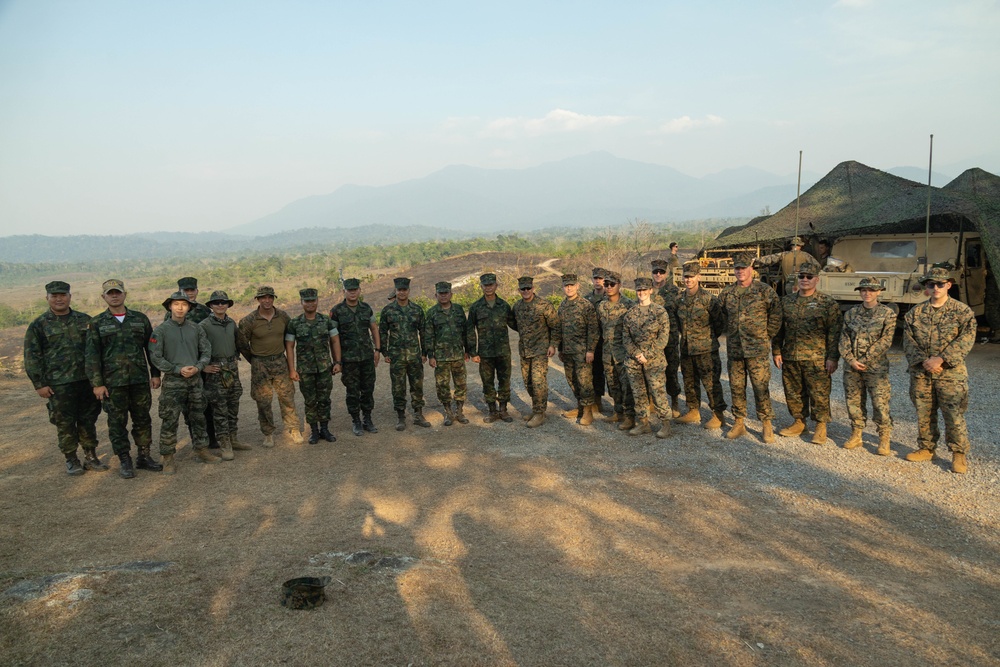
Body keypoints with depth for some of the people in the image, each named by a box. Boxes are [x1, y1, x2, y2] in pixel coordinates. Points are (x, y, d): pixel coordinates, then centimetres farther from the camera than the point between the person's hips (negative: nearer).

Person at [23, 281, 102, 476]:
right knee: (65, 424, 3)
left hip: (86, 380, 3)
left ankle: (91, 457, 20)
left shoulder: (85, 320, 9)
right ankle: (71, 460, 15)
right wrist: (39, 384, -7)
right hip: (58, 384, -3)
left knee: (88, 421, 9)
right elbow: (32, 357, -1)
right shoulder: (38, 325, 0)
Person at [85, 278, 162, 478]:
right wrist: (96, 383, -7)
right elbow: (92, 355, -1)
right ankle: (124, 461, 14)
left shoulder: (140, 319, 8)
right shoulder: (97, 323, 2)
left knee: (143, 419, 8)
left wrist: (155, 374, 6)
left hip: (140, 380, 2)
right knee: (117, 422, 4)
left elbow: (151, 348, 11)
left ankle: (144, 456, 20)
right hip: (112, 383, -2)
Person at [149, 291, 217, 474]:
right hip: (172, 382, -4)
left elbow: (206, 352, 7)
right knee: (169, 421, -1)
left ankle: (201, 450, 26)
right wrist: (178, 369, -14)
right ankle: (168, 458, 8)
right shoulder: (161, 330, -5)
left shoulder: (196, 329, 5)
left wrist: (197, 367, -11)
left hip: (195, 380, 4)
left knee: (199, 418, 13)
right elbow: (155, 357, -7)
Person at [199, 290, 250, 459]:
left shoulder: (232, 323, 8)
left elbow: (241, 343, 18)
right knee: (219, 410, -2)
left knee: (233, 407, 13)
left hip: (233, 370, 6)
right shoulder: (204, 326, -10)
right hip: (215, 372, -6)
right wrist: (203, 367, -14)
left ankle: (234, 439, 24)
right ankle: (224, 445, 4)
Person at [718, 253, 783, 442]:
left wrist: (766, 336, 0)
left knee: (761, 387, -2)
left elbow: (776, 315, 0)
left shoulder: (765, 291, -3)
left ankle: (767, 425, 8)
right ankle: (739, 423, 20)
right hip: (734, 349, 4)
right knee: (736, 387, 10)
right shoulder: (727, 293, 8)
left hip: (757, 349, -4)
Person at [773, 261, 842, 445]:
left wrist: (833, 357, -10)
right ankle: (799, 422, 27)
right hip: (790, 357, 4)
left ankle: (821, 426, 14)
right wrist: (776, 351, 9)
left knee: (819, 393, 0)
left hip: (816, 359, -4)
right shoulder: (786, 301, 10)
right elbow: (778, 328, 15)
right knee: (793, 392, 12)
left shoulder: (828, 303, -1)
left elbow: (835, 332, -4)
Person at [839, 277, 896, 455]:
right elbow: (844, 339, 5)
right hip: (851, 366, 4)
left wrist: (865, 360, -13)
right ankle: (856, 435, 22)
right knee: (853, 401, 9)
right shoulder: (851, 313, 9)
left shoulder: (887, 314, -2)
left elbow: (885, 341, -8)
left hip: (876, 366, -4)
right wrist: (851, 360, -8)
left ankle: (884, 440, 8)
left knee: (880, 403, -4)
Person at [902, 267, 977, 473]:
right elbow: (908, 341, 3)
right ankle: (926, 449, 25)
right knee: (924, 414, 11)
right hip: (920, 373, 4)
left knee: (954, 416, -3)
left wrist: (941, 359, -19)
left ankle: (959, 454, 9)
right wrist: (923, 360, -13)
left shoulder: (962, 312, -1)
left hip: (951, 373, -3)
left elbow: (966, 340, -11)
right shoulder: (915, 313, 8)